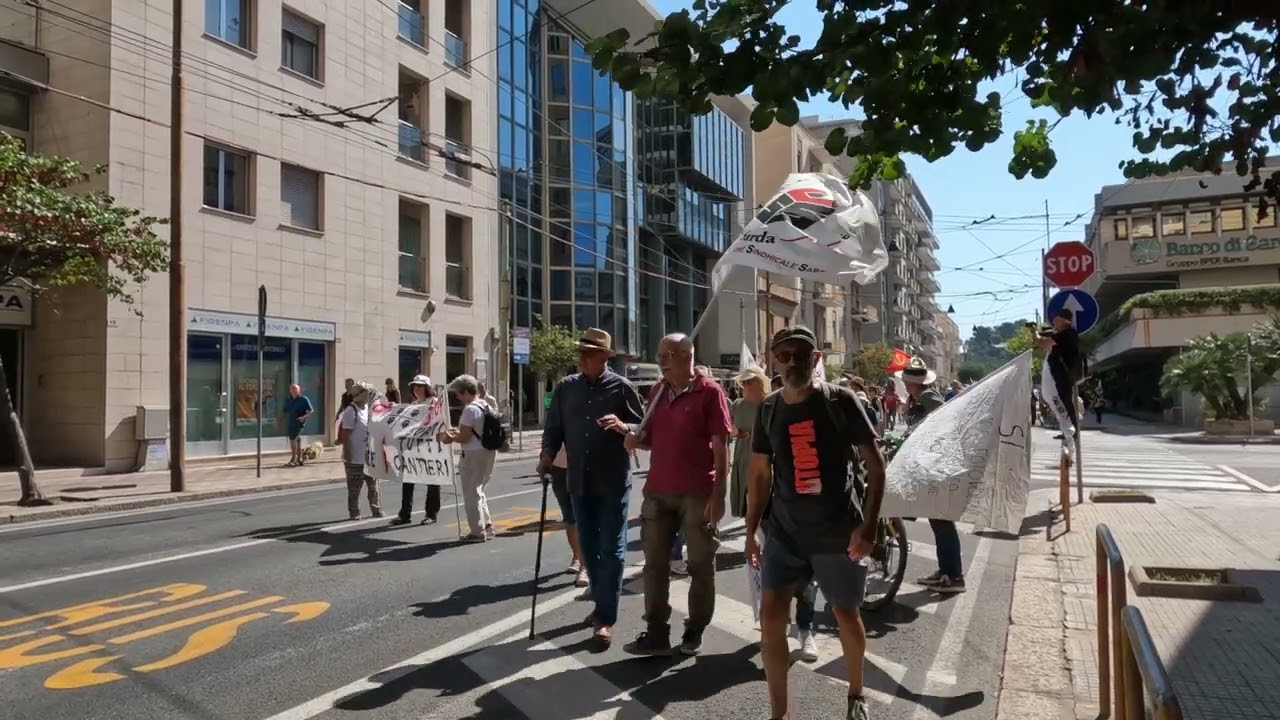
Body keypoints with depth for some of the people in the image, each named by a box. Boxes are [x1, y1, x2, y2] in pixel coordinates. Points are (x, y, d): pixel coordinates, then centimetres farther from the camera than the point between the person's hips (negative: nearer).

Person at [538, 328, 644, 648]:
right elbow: (553, 427, 11)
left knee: (611, 549, -1)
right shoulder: (565, 388, 5)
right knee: (589, 547, 14)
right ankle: (601, 603, 30)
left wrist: (622, 427, -23)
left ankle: (606, 617, 4)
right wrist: (548, 454, -6)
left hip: (613, 482, -4)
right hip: (580, 481, 4)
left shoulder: (621, 387, -5)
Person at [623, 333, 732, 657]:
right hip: (657, 491, 6)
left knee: (701, 564, 7)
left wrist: (719, 493, -15)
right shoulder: (657, 392, 11)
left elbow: (721, 446, -10)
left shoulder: (709, 392, -7)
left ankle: (694, 632, 21)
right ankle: (656, 632, 16)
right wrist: (637, 438, -1)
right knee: (654, 563, 8)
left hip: (698, 493, -5)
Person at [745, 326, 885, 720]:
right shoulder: (768, 409, 2)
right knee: (770, 616, -4)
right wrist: (751, 532, 8)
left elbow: (875, 464, -7)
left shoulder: (840, 401, -8)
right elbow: (760, 474, 9)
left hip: (837, 531, -2)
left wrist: (869, 525, -15)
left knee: (846, 615, 12)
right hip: (784, 531, 3)